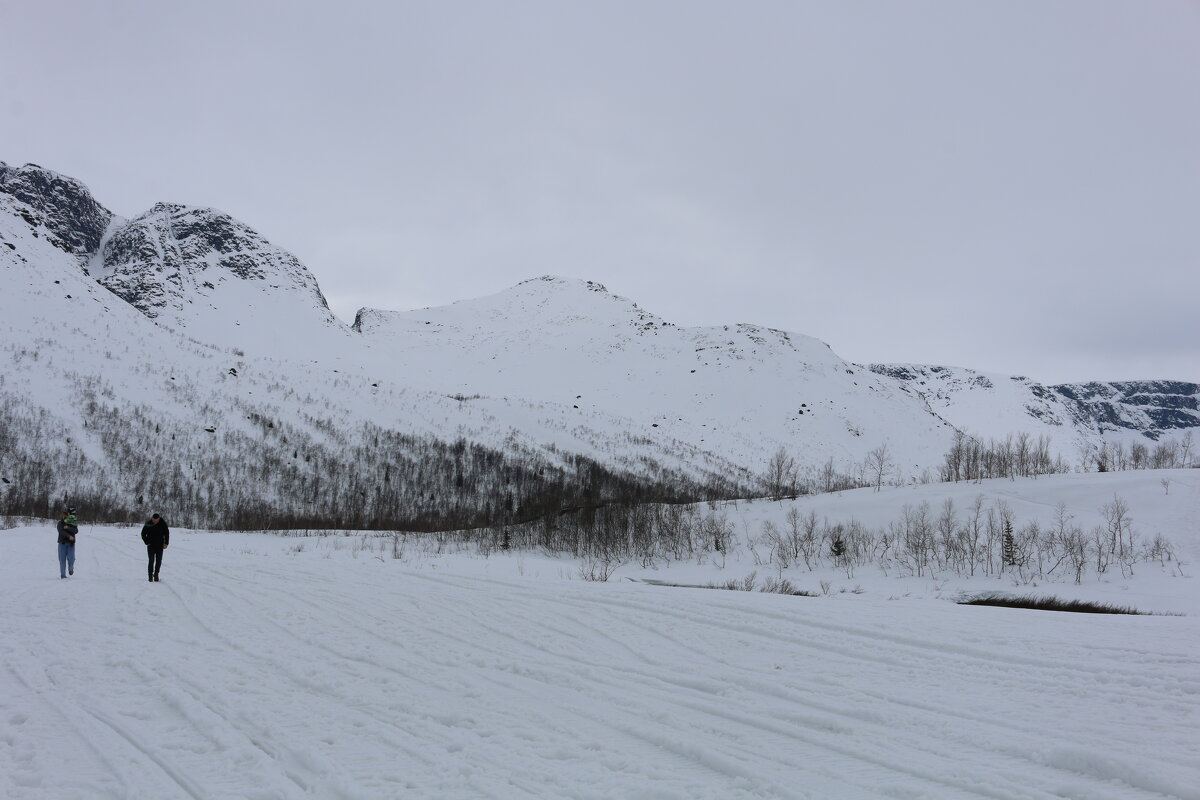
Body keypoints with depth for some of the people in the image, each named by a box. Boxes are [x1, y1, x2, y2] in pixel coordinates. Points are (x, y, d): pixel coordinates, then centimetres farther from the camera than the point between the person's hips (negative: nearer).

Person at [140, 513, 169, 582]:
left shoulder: (163, 524, -5)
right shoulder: (148, 525, -8)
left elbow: (167, 533, 7)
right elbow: (143, 534, 4)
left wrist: (166, 543, -1)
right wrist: (147, 542, -4)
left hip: (160, 546, 1)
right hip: (151, 546, -1)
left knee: (159, 561, 1)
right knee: (151, 561, -6)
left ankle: (156, 574, 15)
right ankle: (150, 575, 1)